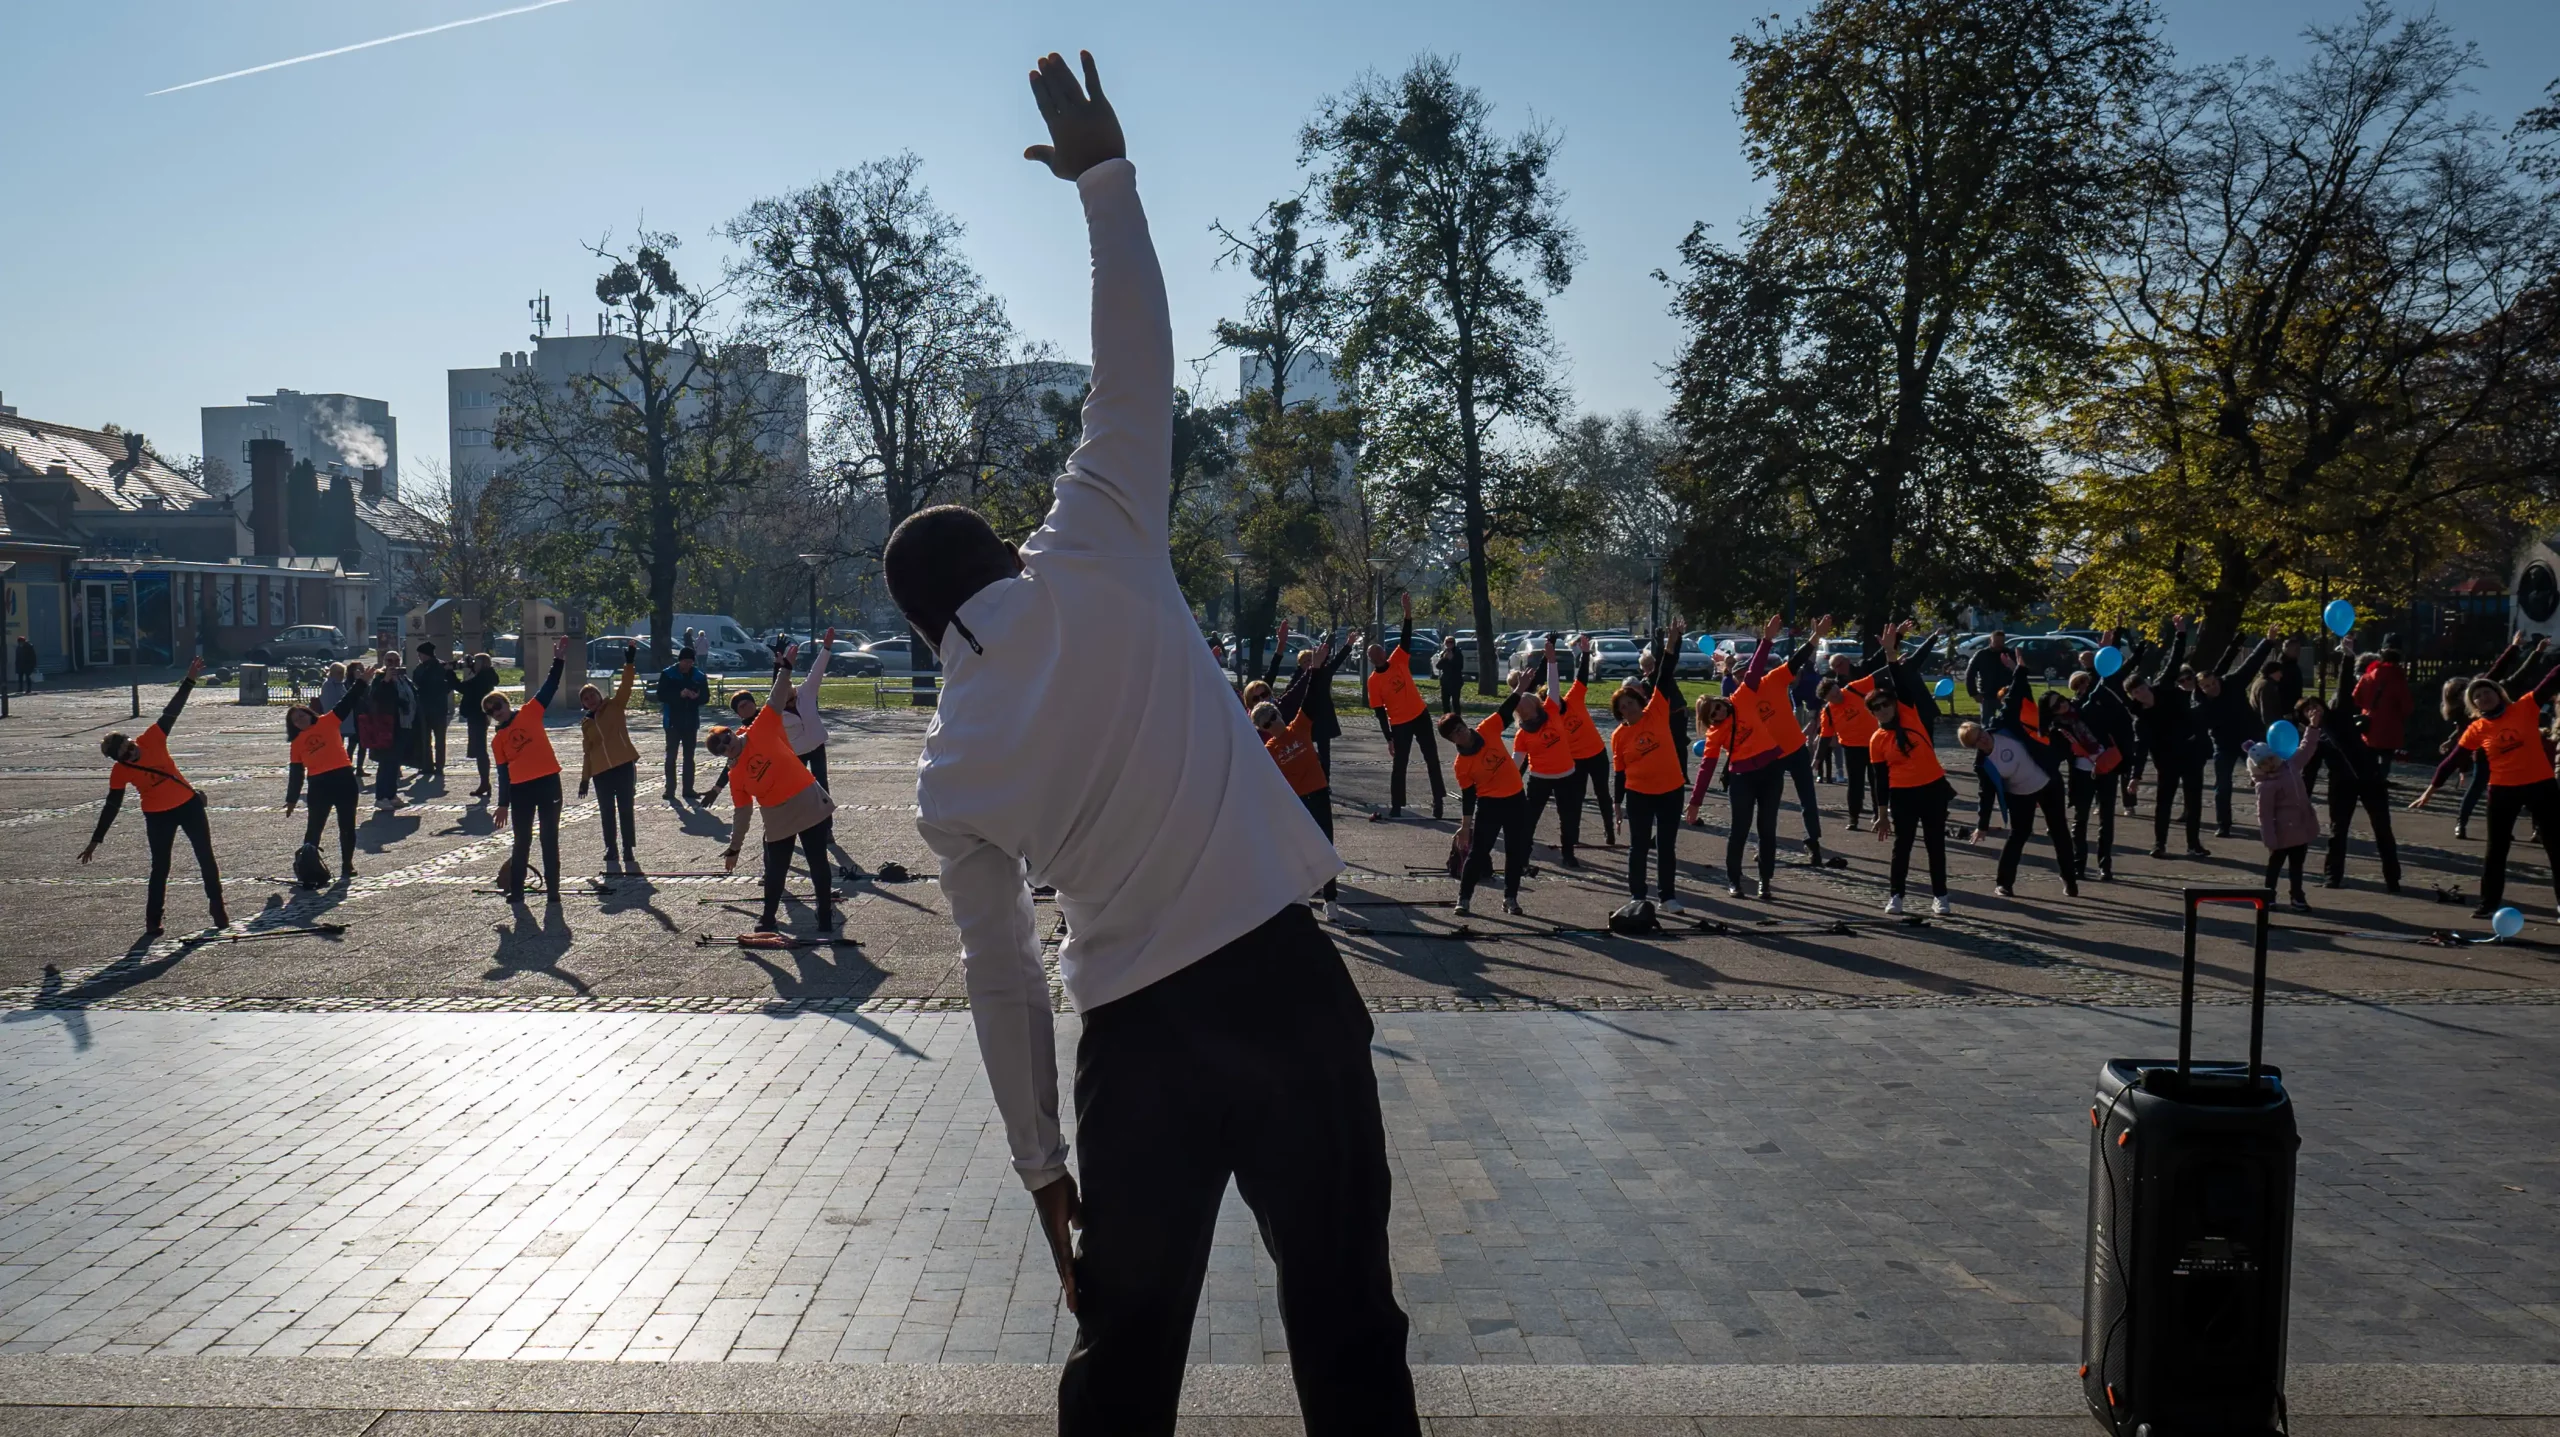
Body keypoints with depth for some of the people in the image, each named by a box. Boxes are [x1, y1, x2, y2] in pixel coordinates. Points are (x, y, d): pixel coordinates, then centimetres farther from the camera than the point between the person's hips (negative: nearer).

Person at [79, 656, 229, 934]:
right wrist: (95, 841, -6)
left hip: (189, 804, 2)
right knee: (160, 867, 3)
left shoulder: (151, 739, -12)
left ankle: (217, 907, 19)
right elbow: (111, 807, -8)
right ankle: (152, 920, 14)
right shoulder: (119, 773, -14)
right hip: (157, 817, -2)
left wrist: (190, 679, -14)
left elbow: (171, 711, -10)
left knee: (206, 858, 6)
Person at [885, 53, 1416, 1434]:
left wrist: (1041, 1161, 19)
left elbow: (1001, 980, 10)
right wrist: (1103, 176, 11)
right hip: (1284, 983, -2)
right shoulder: (1091, 565, -3)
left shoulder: (949, 772, 6)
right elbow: (1135, 364, -1)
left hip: (1137, 1038, 2)